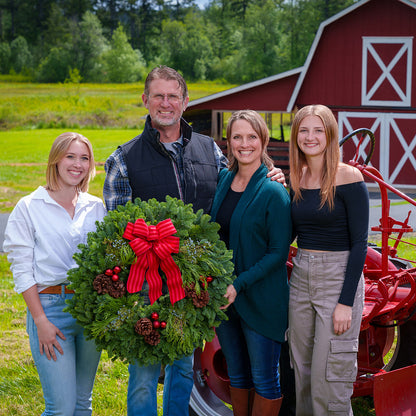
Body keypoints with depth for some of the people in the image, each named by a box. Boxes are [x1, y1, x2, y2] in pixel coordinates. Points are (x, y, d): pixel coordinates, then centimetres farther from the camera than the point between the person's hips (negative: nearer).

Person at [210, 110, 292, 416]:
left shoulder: (274, 192, -14)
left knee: (264, 379, 4)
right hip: (224, 296, 6)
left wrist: (240, 284, -22)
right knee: (237, 375, 17)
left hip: (261, 298, -6)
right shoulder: (223, 180, 5)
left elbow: (279, 253, -14)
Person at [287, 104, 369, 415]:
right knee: (303, 373, 13)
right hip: (301, 279, 6)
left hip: (339, 279, -6)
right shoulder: (296, 179, 7)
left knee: (329, 378, -4)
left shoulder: (348, 177, -11)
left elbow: (360, 243, -12)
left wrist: (346, 302, -16)